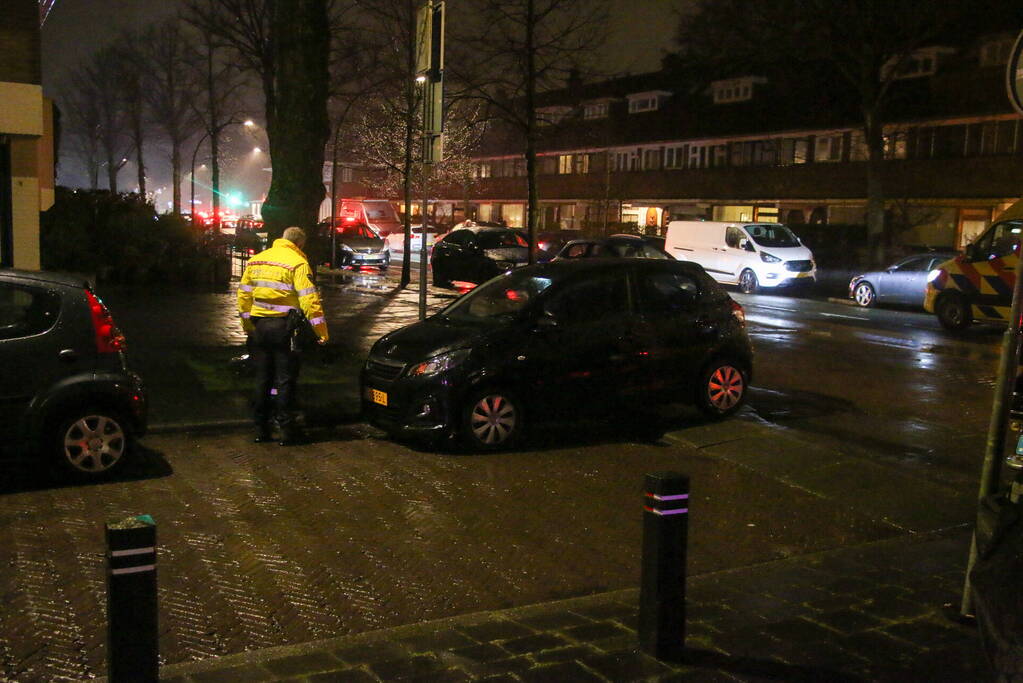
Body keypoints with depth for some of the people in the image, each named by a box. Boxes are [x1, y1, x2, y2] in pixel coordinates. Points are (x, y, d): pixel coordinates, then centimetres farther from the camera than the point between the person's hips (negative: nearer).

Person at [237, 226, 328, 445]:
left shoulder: (256, 260, 11)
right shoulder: (297, 263, -9)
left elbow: (244, 294, 13)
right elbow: (309, 299, -17)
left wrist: (248, 325, 20)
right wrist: (322, 331, -15)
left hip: (259, 326, 5)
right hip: (284, 327, -5)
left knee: (262, 378, 14)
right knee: (285, 380, 3)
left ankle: (261, 429, 18)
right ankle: (287, 430, 5)